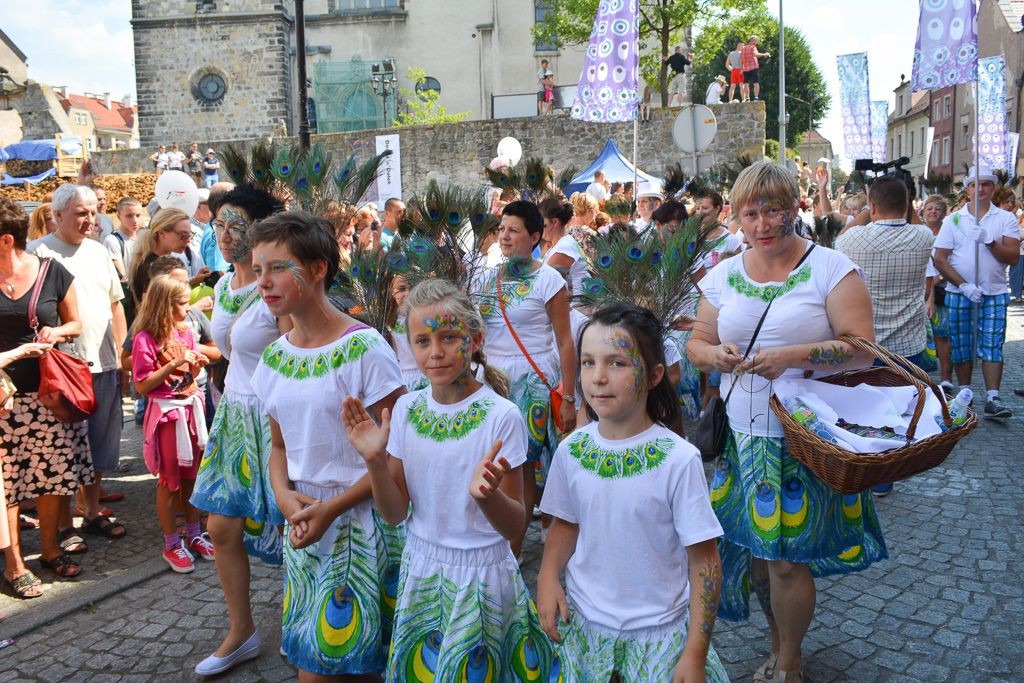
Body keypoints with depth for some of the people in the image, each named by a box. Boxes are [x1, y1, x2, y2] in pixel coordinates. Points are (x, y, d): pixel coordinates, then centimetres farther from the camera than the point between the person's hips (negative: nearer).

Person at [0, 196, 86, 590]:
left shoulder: (53, 273, 0)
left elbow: (75, 323, 12)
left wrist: (56, 332, -10)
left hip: (47, 391, 1)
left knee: (53, 476, 8)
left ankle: (50, 548, 26)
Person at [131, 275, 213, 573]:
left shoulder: (185, 332, 6)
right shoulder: (146, 339, -15)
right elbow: (142, 386, -17)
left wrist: (197, 364, -5)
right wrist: (175, 363, -22)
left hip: (191, 408, 6)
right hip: (166, 413, -6)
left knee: (192, 476, 14)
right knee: (169, 481, 6)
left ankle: (193, 535, 27)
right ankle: (171, 545, 18)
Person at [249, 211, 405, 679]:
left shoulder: (364, 348, -15)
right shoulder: (274, 357, 4)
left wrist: (331, 509, -18)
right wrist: (284, 495, -6)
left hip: (360, 522, -6)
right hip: (301, 521, 6)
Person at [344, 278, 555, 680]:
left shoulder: (500, 416, -18)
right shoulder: (407, 409, -5)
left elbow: (515, 528, -14)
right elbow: (395, 514, -2)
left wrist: (486, 494, -34)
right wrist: (375, 462, -19)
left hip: (481, 576, -4)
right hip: (420, 570, 4)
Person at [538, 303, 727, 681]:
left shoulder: (678, 459, -19)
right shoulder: (571, 450, -7)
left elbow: (704, 560, -13)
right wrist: (548, 576, -9)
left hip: (658, 634, -3)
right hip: (581, 623, 3)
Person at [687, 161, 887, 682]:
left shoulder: (830, 268, -7)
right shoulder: (724, 275, 7)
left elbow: (862, 349, -13)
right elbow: (696, 342, 13)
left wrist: (794, 356, -26)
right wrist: (715, 355, -10)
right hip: (741, 437, 5)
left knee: (786, 557, 1)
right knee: (754, 547, 13)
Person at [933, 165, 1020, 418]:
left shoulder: (1006, 219, 3)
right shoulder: (953, 220, 3)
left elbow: (1013, 257, -5)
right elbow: (940, 259, -3)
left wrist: (989, 241, -21)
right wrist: (964, 285, -13)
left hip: (994, 294, 0)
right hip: (958, 293, 1)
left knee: (992, 346, -4)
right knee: (961, 346, 7)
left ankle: (992, 399, -5)